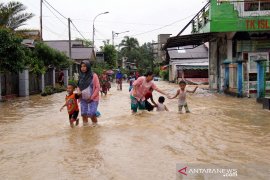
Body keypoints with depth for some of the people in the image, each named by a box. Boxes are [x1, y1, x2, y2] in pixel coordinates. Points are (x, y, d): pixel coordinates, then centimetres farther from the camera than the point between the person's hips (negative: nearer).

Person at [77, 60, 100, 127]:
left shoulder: (94, 76, -9)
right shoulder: (81, 76, 5)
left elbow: (98, 88, -8)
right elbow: (79, 87, 16)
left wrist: (91, 97, -11)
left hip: (92, 99, -4)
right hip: (83, 99, 4)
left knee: (91, 113, -10)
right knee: (83, 114, 3)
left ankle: (95, 124, 15)